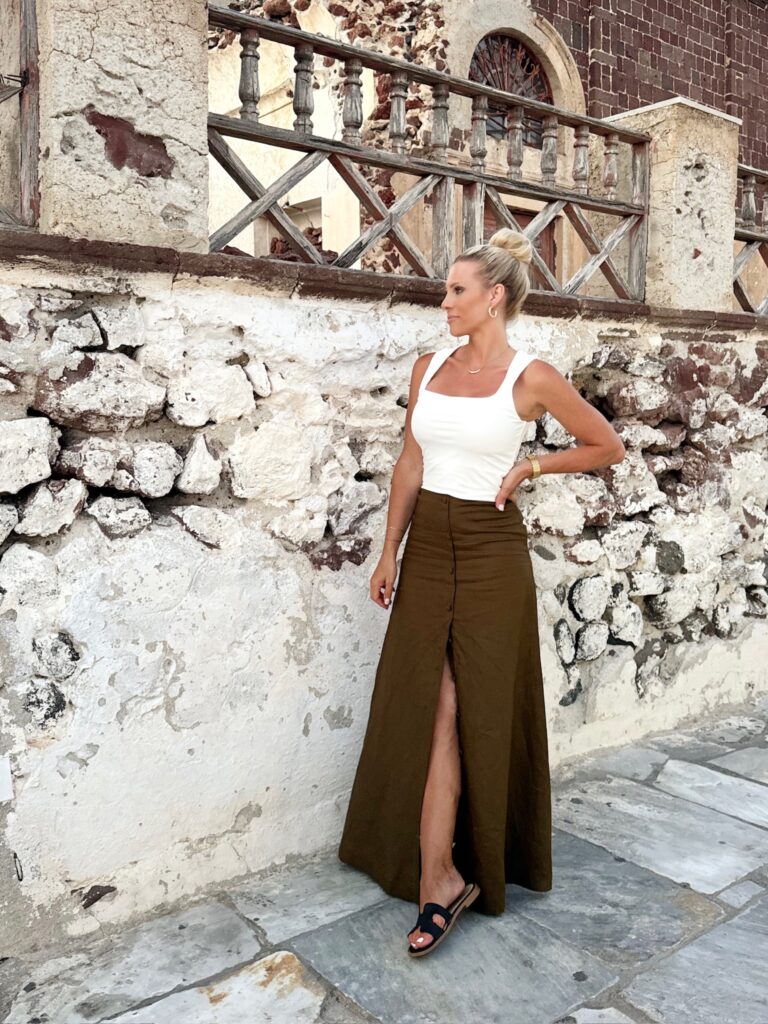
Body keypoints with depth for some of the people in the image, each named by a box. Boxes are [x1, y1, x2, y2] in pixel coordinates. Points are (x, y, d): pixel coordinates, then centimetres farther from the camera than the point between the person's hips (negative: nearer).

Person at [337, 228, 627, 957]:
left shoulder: (531, 377, -7)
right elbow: (410, 464, 9)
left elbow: (608, 447, 3)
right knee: (428, 706, 3)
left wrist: (528, 467, -3)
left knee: (480, 709, 4)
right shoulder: (429, 366, 6)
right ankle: (440, 876, 17)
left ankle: (441, 875, 21)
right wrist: (389, 551, 5)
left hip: (490, 549, -4)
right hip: (428, 543, 4)